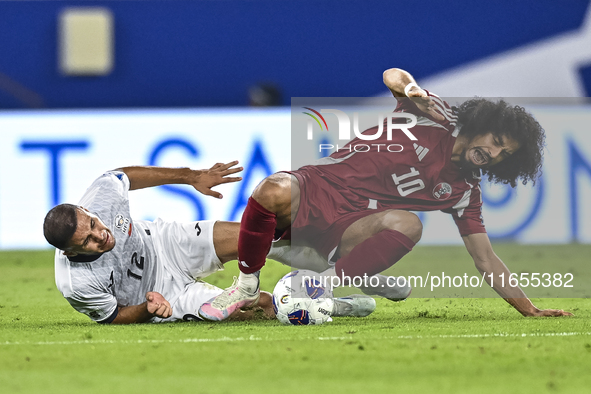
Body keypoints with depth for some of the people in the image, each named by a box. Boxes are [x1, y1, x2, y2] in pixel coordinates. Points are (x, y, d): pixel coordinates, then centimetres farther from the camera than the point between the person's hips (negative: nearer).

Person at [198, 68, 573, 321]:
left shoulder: (464, 192, 12)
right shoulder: (436, 117, 6)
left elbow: (486, 259, 14)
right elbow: (394, 76, -5)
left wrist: (530, 309, 6)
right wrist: (410, 88, -29)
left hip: (346, 227, 2)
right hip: (316, 186, -2)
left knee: (408, 224, -33)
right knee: (274, 191, -40)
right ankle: (246, 285, -15)